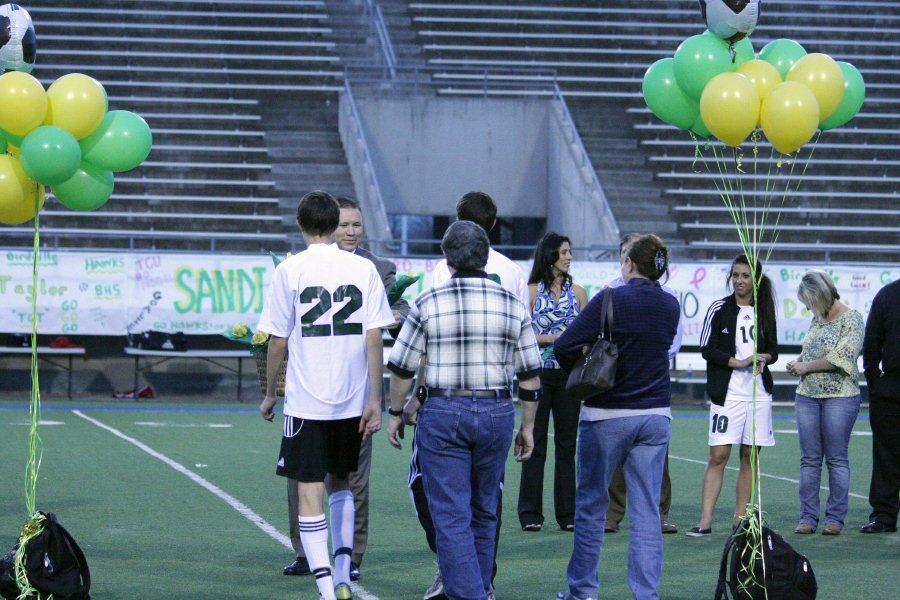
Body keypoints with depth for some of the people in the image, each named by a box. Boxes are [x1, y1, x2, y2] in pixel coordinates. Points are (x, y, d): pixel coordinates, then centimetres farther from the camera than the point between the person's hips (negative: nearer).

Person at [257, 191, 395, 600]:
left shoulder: (290, 271, -4)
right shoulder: (363, 268, 1)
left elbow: (278, 341, -3)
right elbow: (374, 338, -2)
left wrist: (269, 394, 10)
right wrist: (374, 400, 1)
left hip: (306, 401, -3)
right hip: (353, 401, 3)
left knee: (310, 493, 0)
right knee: (339, 482, 21)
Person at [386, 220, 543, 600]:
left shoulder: (429, 303, -5)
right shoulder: (512, 305, 3)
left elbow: (402, 367, -2)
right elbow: (530, 375, 5)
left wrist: (396, 414, 11)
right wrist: (528, 427, 14)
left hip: (443, 414, -3)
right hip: (497, 413, 3)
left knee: (451, 516, -2)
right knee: (484, 512, 18)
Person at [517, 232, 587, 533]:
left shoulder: (577, 292, 9)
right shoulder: (532, 291, 0)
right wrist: (551, 338, -14)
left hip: (568, 373, 3)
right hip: (539, 372, -3)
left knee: (567, 443, 4)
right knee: (536, 443, -1)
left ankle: (567, 513, 9)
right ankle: (531, 513, 4)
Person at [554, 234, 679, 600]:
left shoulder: (611, 300, -12)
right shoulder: (670, 306, 4)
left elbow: (564, 346, -17)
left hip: (607, 415, -4)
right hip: (655, 415, 4)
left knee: (591, 504, 10)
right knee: (646, 511, 3)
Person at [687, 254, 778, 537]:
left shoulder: (764, 311, 11)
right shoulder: (719, 309, -1)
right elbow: (707, 348, -6)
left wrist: (763, 358, -5)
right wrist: (738, 362, -16)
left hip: (759, 394, 4)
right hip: (728, 394, -4)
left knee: (751, 456, 5)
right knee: (718, 455, -9)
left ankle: (740, 518, 12)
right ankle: (705, 521, -11)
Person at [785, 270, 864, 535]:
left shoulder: (851, 319, -7)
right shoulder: (817, 319, 15)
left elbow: (842, 358, -17)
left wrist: (806, 367, -11)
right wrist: (798, 361, 6)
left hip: (840, 396, -6)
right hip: (807, 395, 7)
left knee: (837, 459, -1)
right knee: (809, 459, 4)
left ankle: (835, 518, 3)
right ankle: (808, 517, 6)